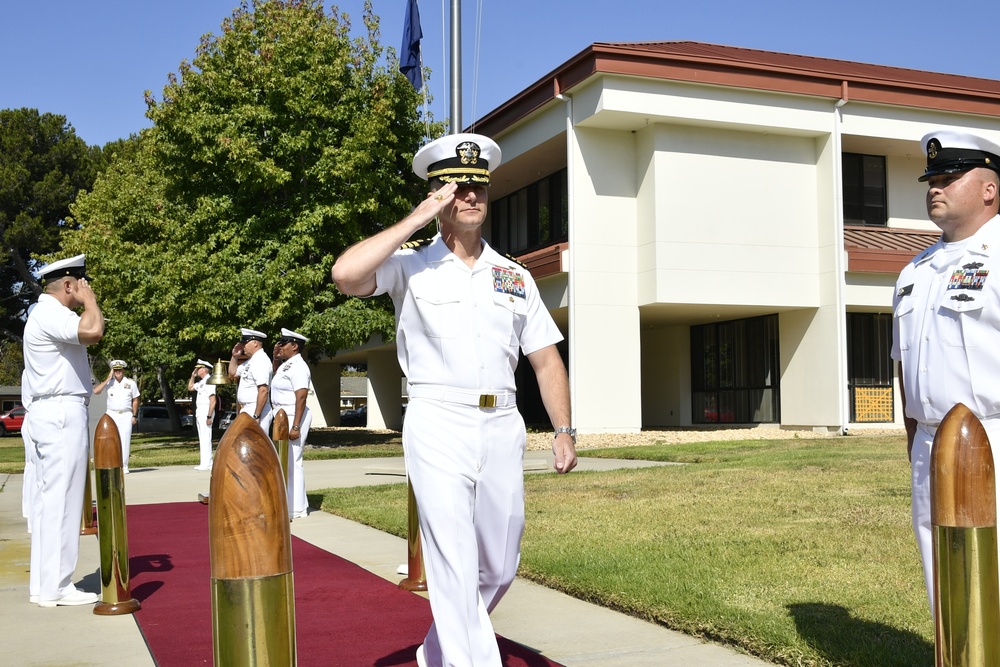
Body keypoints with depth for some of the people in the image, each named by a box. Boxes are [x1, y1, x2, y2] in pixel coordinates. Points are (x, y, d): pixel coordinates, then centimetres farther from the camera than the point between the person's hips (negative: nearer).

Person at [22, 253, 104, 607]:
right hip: (62, 414, -11)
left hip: (54, 414, 11)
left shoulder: (48, 315, 21)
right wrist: (89, 299, -15)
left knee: (48, 499, 11)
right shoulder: (49, 314, -12)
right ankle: (55, 587, -5)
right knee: (61, 500, -8)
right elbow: (93, 331, -29)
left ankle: (43, 584, 16)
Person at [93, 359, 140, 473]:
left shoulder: (131, 383, 5)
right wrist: (108, 378, -9)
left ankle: (124, 466, 0)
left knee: (125, 440, -4)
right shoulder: (109, 382, 5)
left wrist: (134, 416, 3)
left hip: (126, 415, 0)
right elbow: (96, 391, -10)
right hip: (112, 415, 0)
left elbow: (135, 400, 9)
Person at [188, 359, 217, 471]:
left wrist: (209, 416, -24)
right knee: (202, 438, 13)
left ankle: (206, 464, -11)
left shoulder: (209, 381, -14)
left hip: (206, 411, -10)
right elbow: (190, 388, 33)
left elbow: (213, 400, -20)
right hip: (199, 412, 10)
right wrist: (193, 376, 19)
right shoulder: (201, 382, 16)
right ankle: (205, 462, 18)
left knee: (205, 438, -10)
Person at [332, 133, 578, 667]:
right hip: (438, 426, -5)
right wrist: (416, 219, -11)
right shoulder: (410, 265, 3)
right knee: (454, 567, -10)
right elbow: (346, 274, -17)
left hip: (503, 427, 5)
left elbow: (546, 359, 14)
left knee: (499, 568, 13)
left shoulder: (515, 277, 14)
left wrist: (563, 430, 2)